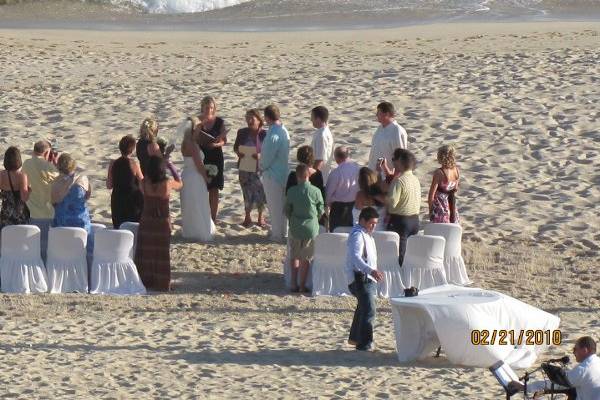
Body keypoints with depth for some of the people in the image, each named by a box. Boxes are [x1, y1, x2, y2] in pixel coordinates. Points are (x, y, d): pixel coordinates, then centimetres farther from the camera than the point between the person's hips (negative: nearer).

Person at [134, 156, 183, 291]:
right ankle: (162, 283, 14)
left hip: (146, 223, 1)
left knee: (145, 253, 13)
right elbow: (180, 185, 7)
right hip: (163, 223, -1)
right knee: (162, 255, 9)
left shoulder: (144, 183, -13)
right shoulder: (168, 183, -15)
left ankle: (145, 281, 19)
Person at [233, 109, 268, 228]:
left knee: (260, 191, 7)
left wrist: (260, 156, -26)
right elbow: (236, 147, 10)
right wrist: (239, 153, -13)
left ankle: (261, 216, 27)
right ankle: (247, 216, 26)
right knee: (247, 192, 8)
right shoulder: (242, 133, -1)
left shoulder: (264, 134, -9)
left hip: (259, 168, -2)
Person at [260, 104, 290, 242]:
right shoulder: (284, 131, 1)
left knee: (274, 206, 4)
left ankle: (277, 234, 12)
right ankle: (283, 231, 29)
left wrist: (262, 168, 0)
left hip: (272, 174, -8)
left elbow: (267, 157, -21)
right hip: (284, 172, 8)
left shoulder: (273, 135, -25)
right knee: (282, 204, 18)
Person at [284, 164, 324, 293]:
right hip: (311, 228, -1)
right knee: (306, 258, 10)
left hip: (295, 228, 1)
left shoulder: (292, 191, -10)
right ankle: (302, 286, 12)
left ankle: (294, 284, 16)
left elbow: (287, 210, 0)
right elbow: (321, 210, -3)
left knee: (294, 256, 16)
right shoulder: (315, 191, -14)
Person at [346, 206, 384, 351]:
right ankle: (365, 343, -23)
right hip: (360, 278, -11)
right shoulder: (357, 235, -18)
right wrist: (371, 271, -45)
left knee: (363, 308, 26)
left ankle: (355, 337, 43)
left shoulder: (366, 234, 17)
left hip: (367, 279, 11)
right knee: (369, 310, -20)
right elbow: (355, 257, -33)